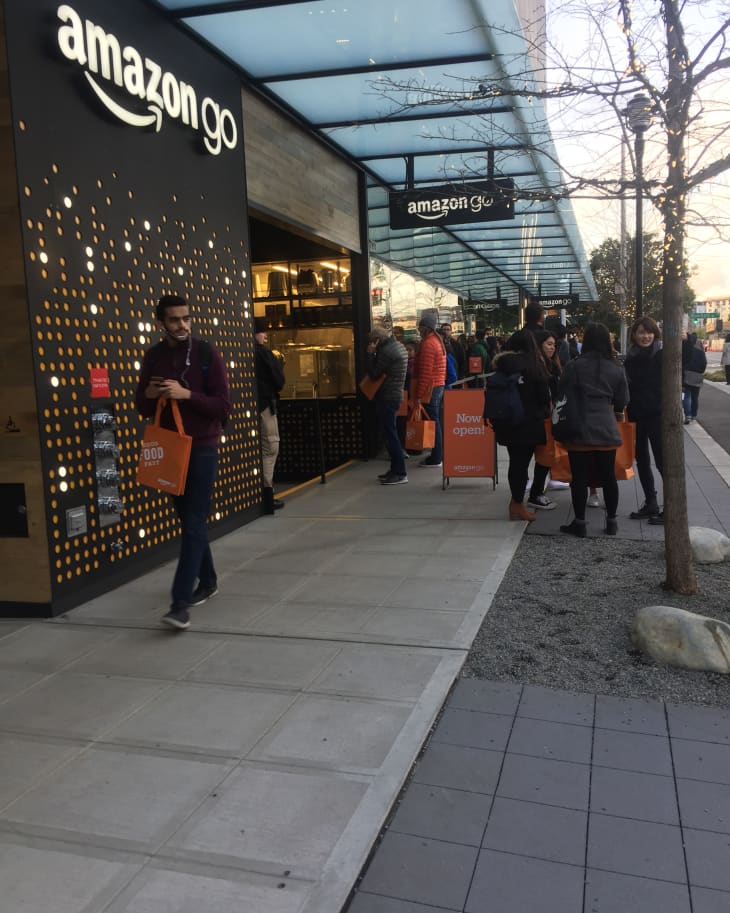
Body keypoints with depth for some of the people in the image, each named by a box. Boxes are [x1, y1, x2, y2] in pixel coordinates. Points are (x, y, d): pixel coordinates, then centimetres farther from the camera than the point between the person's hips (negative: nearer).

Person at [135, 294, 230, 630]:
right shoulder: (153, 357, 5)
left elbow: (224, 406, -11)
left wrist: (186, 394, -24)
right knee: (188, 520, 14)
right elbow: (142, 408, 10)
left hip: (202, 449, -5)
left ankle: (181, 601, -10)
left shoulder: (207, 355, -7)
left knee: (194, 523, -8)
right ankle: (207, 581, 30)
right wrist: (149, 394, -12)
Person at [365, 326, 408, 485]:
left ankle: (399, 473, -6)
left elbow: (374, 374, -14)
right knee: (391, 434, 15)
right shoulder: (398, 346, 14)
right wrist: (375, 354, 9)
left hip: (387, 398, -10)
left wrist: (370, 354, -8)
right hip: (395, 394, 10)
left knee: (390, 435, -8)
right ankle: (395, 469, 22)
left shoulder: (386, 351, -17)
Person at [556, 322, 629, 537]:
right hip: (607, 429, 3)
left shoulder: (575, 365, -7)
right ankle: (612, 521, 19)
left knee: (580, 477, 2)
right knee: (608, 476, 11)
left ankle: (579, 522, 7)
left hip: (580, 429, -3)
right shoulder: (616, 368, 4)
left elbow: (563, 395, -4)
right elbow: (622, 401, 10)